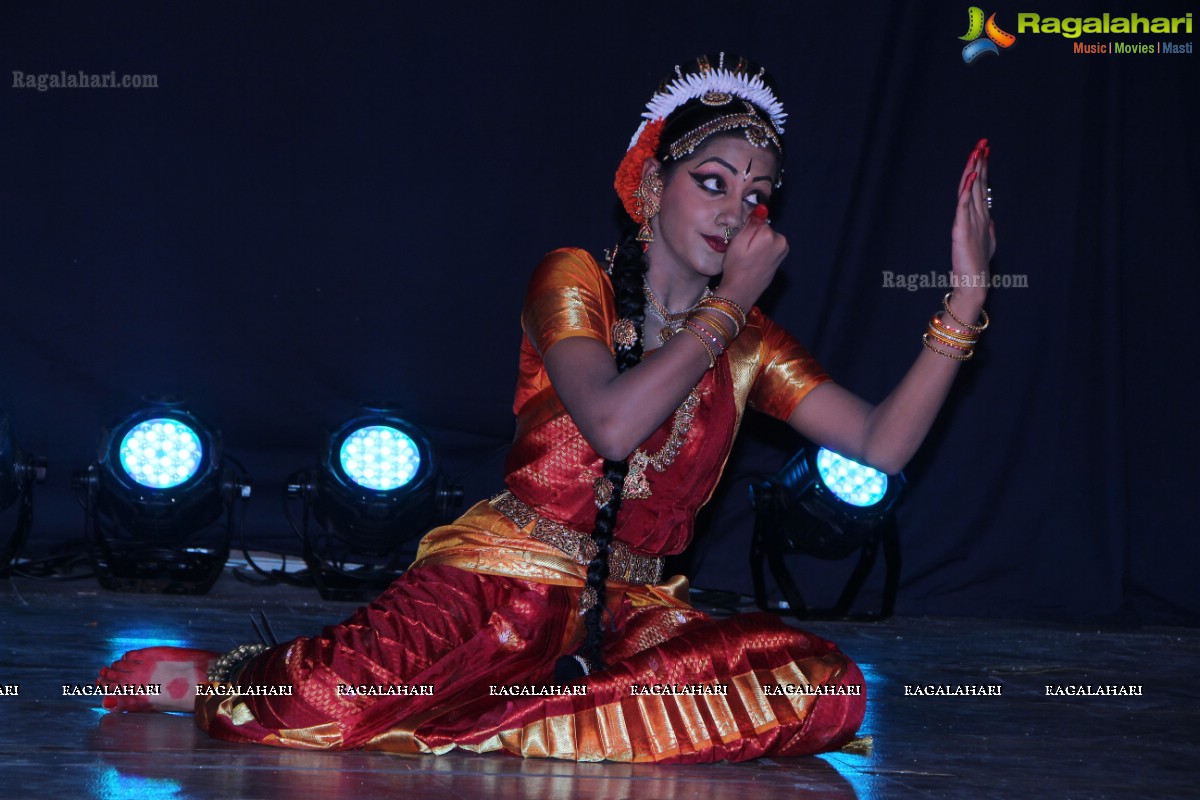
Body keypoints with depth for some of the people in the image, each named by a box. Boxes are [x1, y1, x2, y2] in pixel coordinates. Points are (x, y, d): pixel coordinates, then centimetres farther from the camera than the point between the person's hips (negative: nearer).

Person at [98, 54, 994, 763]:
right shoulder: (575, 281, 1)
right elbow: (614, 422, -18)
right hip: (503, 582, -5)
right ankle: (221, 679, 6)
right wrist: (730, 303, -8)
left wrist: (966, 300, -3)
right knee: (321, 708, -33)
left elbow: (884, 443, 5)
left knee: (830, 690, -24)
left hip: (633, 611, 5)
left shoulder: (750, 346, 15)